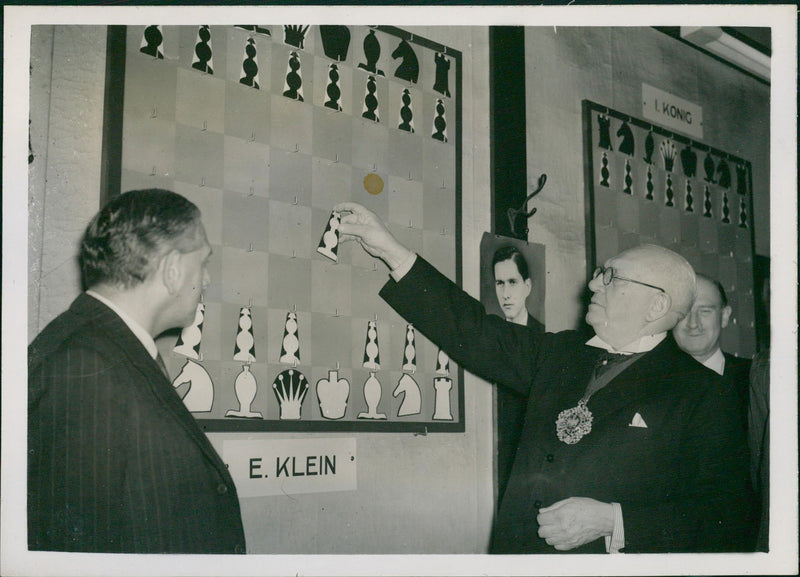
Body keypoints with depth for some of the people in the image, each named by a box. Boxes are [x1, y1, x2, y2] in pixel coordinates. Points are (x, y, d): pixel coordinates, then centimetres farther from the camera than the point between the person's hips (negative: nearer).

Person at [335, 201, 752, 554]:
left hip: (614, 560, -5)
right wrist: (390, 250, 12)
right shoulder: (562, 354, 14)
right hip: (517, 551, 5)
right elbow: (474, 332, 14)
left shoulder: (701, 393, -2)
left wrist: (611, 521, -15)